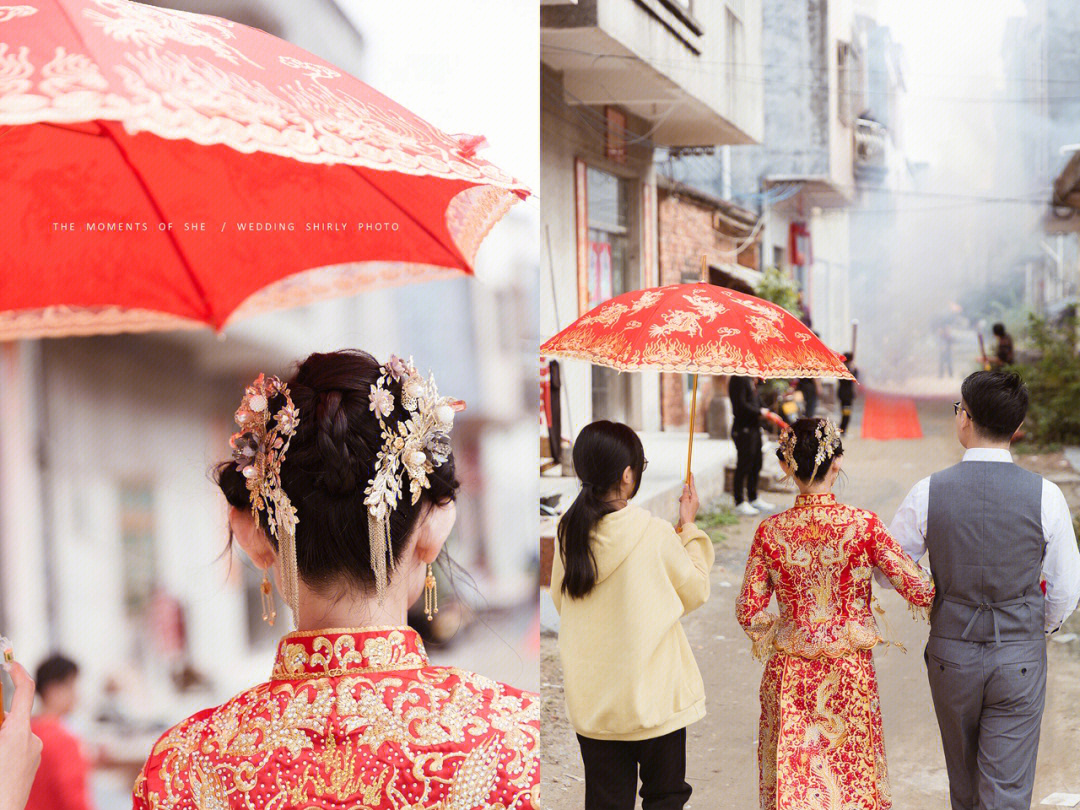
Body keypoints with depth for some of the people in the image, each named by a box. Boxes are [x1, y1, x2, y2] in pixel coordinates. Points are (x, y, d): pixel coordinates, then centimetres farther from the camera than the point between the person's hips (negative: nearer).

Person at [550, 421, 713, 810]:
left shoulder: (569, 533, -6)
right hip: (654, 696, -3)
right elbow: (696, 591, -3)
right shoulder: (655, 534, -18)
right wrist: (688, 527, 7)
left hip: (590, 699, 4)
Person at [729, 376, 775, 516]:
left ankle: (753, 498, 29)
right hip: (743, 429, -10)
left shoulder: (750, 379, 13)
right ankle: (740, 503, 6)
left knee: (756, 464, 17)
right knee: (743, 466, -3)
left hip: (754, 428, 10)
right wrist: (760, 411, -13)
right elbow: (741, 405, -22)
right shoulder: (738, 379, -16)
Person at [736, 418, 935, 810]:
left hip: (789, 675, 1)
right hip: (849, 674, -1)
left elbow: (748, 611, -3)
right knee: (854, 775, 16)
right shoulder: (863, 525, -13)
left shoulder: (770, 531, -8)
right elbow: (919, 590, -11)